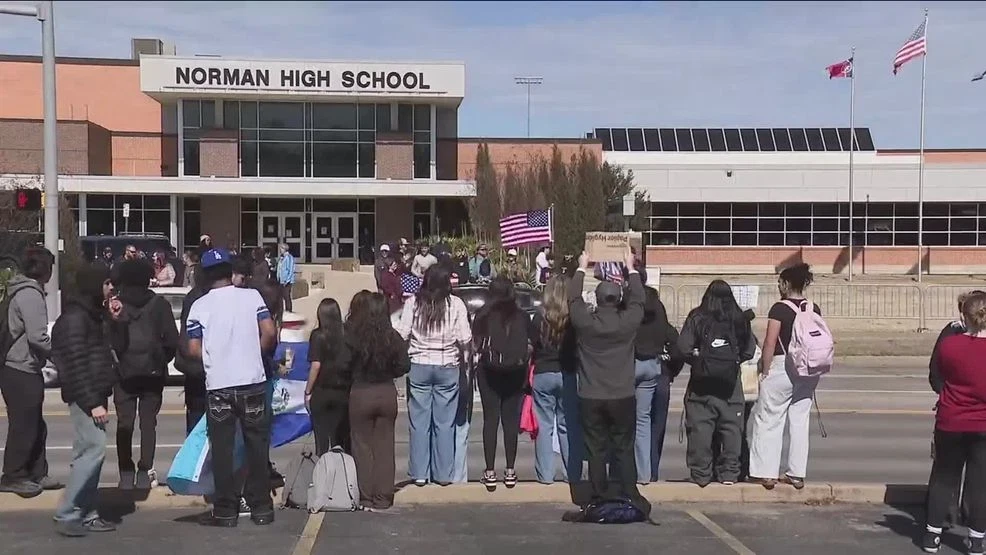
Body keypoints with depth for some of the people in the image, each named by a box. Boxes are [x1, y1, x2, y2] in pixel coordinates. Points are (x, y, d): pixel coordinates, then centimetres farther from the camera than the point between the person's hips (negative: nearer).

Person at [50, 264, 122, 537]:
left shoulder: (91, 314, 17)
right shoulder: (74, 318, -13)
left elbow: (102, 353, 23)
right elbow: (76, 365, -20)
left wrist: (113, 319, 12)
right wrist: (92, 402, -23)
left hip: (95, 395, 10)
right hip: (85, 397, -10)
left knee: (90, 452, 10)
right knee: (93, 449, -15)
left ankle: (87, 514, 15)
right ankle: (66, 514, -9)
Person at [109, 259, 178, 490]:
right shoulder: (160, 304, 1)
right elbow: (172, 340, -2)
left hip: (124, 372, 0)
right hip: (153, 373, 0)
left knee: (124, 423, 5)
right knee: (148, 422, 5)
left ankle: (126, 474, 4)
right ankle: (144, 473, 1)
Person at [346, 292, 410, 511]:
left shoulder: (352, 337, -14)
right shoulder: (393, 337, -7)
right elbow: (404, 366, -4)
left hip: (360, 394, -2)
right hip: (387, 393, 2)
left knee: (363, 446, 9)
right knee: (384, 446, 10)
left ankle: (366, 498, 12)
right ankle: (383, 499, 13)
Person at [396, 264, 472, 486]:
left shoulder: (413, 303, -4)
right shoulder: (456, 304, -5)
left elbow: (402, 334, -6)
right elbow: (465, 338, -7)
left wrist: (404, 356, 12)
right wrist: (464, 355, 12)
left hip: (419, 367, 0)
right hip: (447, 368, 0)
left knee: (419, 421, 8)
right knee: (445, 422, 8)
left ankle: (419, 473, 11)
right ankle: (443, 474, 13)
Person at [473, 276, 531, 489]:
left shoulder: (483, 315, -4)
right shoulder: (522, 317, 1)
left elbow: (475, 345, -6)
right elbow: (529, 347, 0)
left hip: (489, 372, -1)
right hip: (515, 373, 1)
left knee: (490, 419, 4)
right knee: (511, 420, 8)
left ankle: (490, 473, 4)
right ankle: (510, 471, 12)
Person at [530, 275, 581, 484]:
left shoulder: (540, 317, -6)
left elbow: (532, 345, -3)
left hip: (542, 375, 0)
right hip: (569, 375, 0)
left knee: (543, 426, 7)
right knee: (569, 427, 7)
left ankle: (545, 475, 8)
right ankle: (573, 475, 10)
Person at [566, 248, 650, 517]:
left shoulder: (585, 322, -8)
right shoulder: (628, 322, -9)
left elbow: (574, 298, 9)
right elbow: (638, 300, 10)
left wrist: (581, 268, 22)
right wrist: (631, 270, 21)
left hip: (590, 398, 0)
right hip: (623, 397, 0)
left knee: (596, 450, 6)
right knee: (624, 449, 8)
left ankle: (598, 499, 9)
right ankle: (630, 497, 10)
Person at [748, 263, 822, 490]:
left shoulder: (780, 308, -11)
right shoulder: (814, 309, 6)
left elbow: (770, 344, -13)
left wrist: (764, 370, -6)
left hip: (782, 367, -6)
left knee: (768, 420, 3)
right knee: (800, 422, 10)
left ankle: (766, 473, 3)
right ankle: (797, 474, 13)